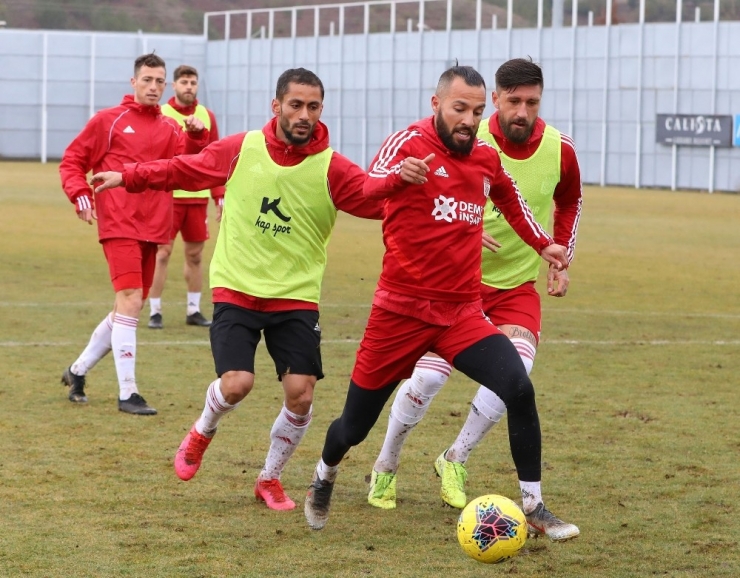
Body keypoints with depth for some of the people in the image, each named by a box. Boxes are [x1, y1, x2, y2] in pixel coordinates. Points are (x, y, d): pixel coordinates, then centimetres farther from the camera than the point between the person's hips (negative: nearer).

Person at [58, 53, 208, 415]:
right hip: (119, 225, -6)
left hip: (152, 228, 6)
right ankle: (127, 393, -15)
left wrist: (196, 136, -16)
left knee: (128, 309, 13)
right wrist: (81, 196, -11)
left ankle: (78, 371, 31)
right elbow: (72, 162, 4)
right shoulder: (108, 121, 1)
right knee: (130, 301, -16)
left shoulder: (170, 128, 13)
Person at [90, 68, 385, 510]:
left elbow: (381, 199, -20)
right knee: (236, 384, -16)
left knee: (301, 394, -9)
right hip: (237, 290, 0)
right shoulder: (241, 150, -4)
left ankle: (270, 479, 19)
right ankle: (202, 432, 22)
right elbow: (185, 170, 10)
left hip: (296, 297, 0)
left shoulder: (331, 168, -9)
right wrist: (129, 177, 13)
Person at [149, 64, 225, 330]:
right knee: (162, 253, -4)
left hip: (198, 197, 4)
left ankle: (193, 310, 18)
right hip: (167, 196, -4)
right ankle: (155, 312, 2)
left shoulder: (207, 117, 7)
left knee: (195, 255, 9)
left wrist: (220, 197, 4)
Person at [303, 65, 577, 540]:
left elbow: (509, 199, 29)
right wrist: (399, 176, -51)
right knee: (355, 425, 8)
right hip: (401, 309, -3)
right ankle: (324, 479, 42)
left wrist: (542, 244, 26)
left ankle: (533, 507, -9)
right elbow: (369, 188, -30)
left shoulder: (486, 158, 6)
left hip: (461, 313, 3)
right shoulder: (409, 143, -11)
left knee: (520, 390, -20)